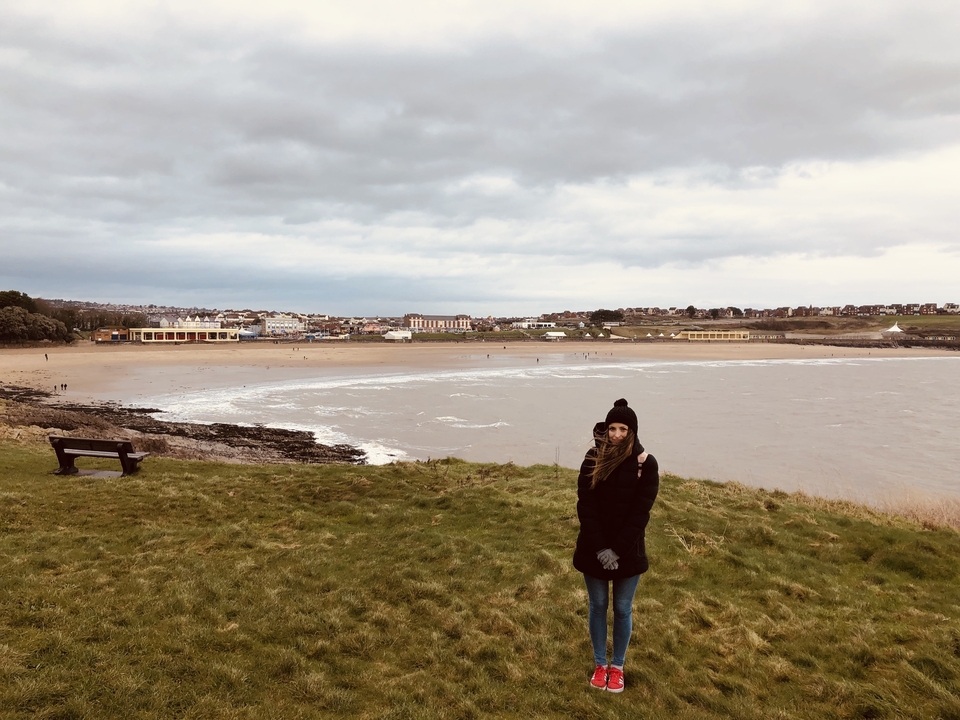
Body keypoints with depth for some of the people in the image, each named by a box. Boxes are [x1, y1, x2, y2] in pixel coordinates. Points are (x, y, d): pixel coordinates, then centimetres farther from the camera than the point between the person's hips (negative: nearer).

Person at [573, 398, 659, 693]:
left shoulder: (646, 464, -10)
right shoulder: (593, 459, -7)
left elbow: (640, 513, -12)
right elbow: (585, 506, -9)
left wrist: (617, 550, -16)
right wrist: (600, 549, -16)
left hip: (628, 552, -1)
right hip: (594, 550, 1)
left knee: (623, 610, 12)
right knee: (598, 606, 14)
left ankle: (617, 667, 31)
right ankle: (600, 665, 31)